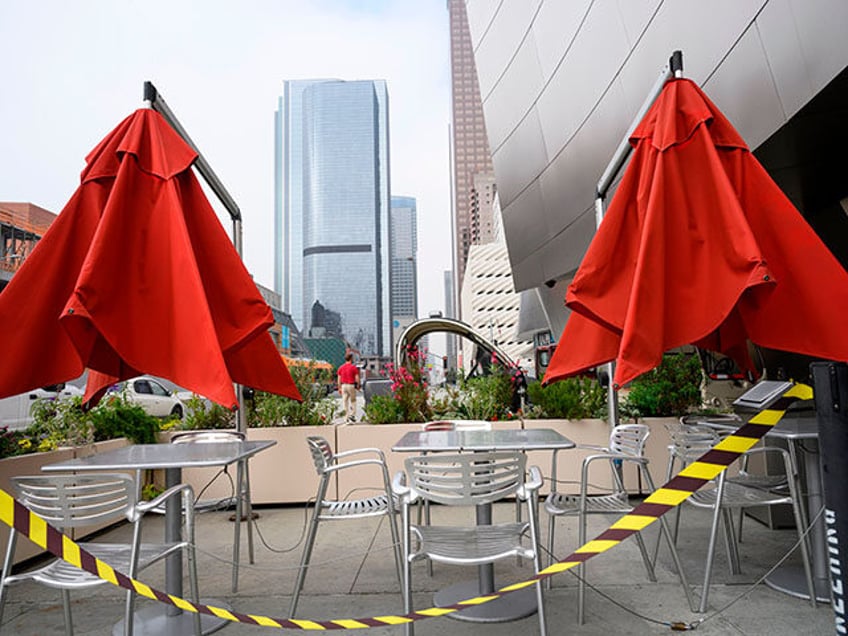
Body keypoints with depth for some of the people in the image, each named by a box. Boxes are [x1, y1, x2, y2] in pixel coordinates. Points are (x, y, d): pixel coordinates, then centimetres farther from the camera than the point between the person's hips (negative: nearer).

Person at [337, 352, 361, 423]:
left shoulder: (341, 367, 5)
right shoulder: (354, 367, -8)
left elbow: (339, 379, 6)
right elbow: (357, 378, -10)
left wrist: (339, 388, 13)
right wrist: (358, 385, 5)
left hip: (343, 386, 4)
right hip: (351, 385, -4)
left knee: (345, 401, 8)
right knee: (353, 401, 10)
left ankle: (347, 417, 11)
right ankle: (352, 415, 0)